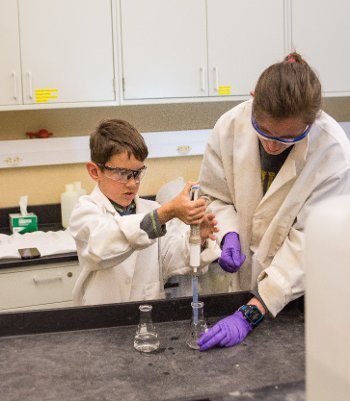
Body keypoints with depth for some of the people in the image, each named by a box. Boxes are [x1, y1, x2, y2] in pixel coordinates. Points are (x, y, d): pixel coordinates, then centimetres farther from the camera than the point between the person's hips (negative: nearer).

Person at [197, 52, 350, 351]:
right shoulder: (231, 126, -17)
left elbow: (309, 243, -26)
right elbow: (215, 195, -2)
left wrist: (251, 313, -32)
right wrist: (229, 234, -23)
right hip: (242, 279, 3)